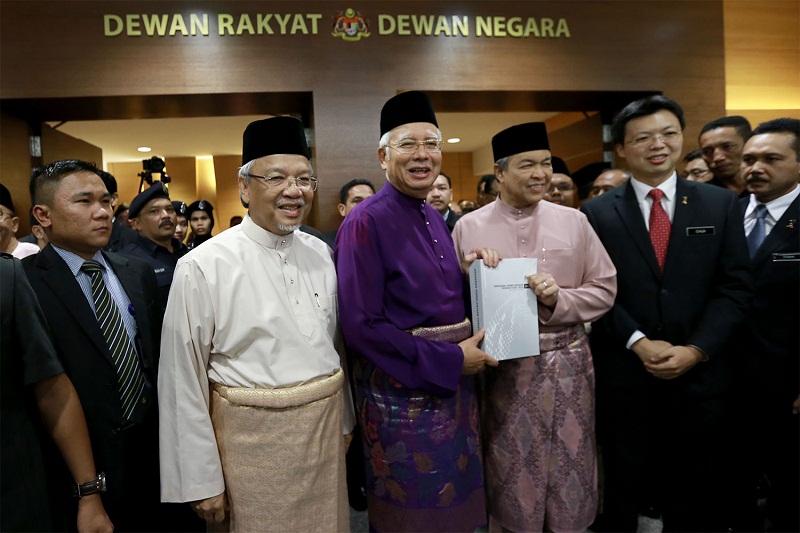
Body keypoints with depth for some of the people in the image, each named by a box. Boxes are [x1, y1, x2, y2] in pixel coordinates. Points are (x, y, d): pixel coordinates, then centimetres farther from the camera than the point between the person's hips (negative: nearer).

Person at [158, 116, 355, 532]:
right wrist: (202, 481, -7)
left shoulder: (320, 253, 1)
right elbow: (183, 381, -11)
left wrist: (344, 422, 14)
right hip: (253, 437, -5)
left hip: (326, 432, 5)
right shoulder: (203, 267, -15)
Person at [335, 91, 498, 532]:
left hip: (452, 382, 7)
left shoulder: (434, 218, 8)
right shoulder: (366, 223, -15)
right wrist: (449, 360, -18)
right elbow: (361, 326, -19)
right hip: (402, 389, -7)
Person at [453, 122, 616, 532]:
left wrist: (559, 299, -12)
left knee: (568, 468, 15)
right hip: (503, 367, -1)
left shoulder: (573, 221, 3)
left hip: (567, 363, 2)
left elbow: (604, 290, 3)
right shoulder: (469, 227, -1)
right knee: (512, 473, 12)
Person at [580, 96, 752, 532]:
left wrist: (696, 350, -11)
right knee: (621, 492, 15)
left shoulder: (721, 205, 4)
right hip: (623, 374, -1)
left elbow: (734, 286, 0)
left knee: (696, 495, 18)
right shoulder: (597, 213, -1)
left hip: (699, 373, 2)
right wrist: (638, 343, -13)